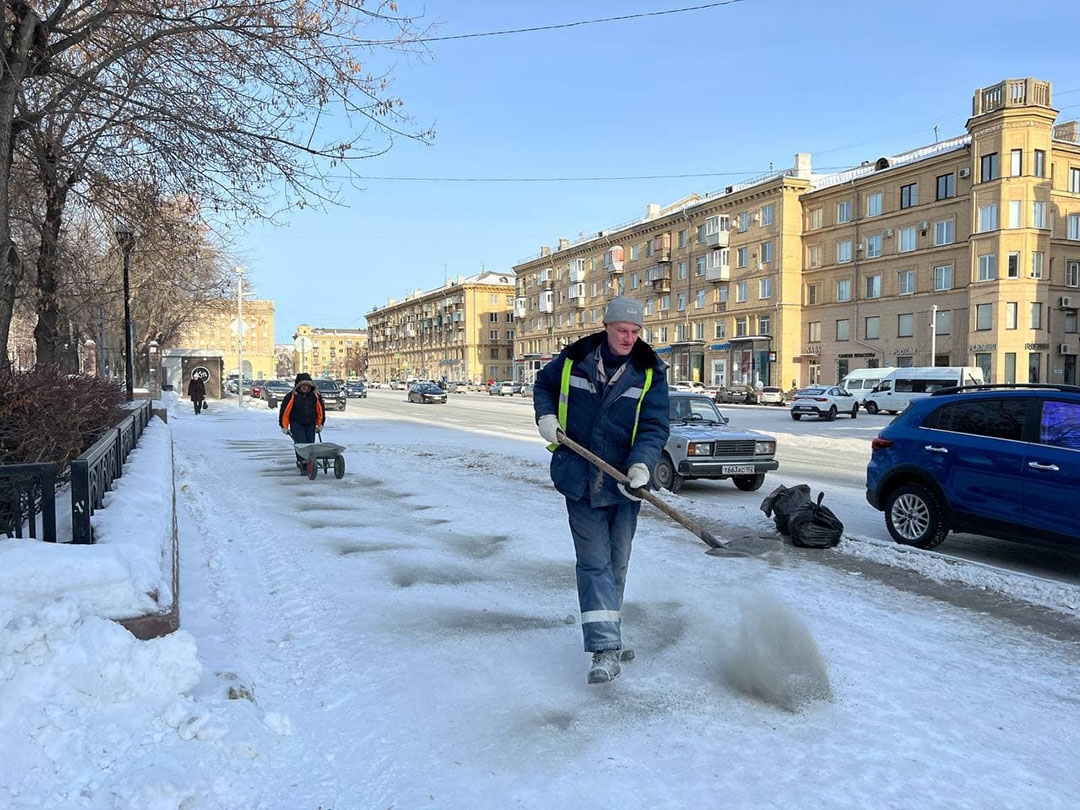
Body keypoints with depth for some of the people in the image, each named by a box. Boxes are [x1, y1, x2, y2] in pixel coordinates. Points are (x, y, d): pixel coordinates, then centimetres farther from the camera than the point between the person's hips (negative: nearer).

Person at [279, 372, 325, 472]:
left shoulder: (315, 396, -1)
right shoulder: (291, 396, -10)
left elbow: (320, 410, 12)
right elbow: (284, 411, -4)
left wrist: (320, 425, 15)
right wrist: (284, 426, -2)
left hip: (310, 425, 3)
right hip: (297, 425, -3)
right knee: (301, 445, -13)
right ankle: (302, 464, -9)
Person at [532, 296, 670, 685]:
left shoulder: (650, 372, -4)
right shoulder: (574, 359, -3)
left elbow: (654, 427, -10)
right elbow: (543, 384, 17)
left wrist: (642, 465, -27)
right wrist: (545, 415, -1)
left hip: (624, 482, 2)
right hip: (580, 480, -1)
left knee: (617, 562, 14)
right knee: (594, 562, -5)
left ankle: (606, 635, 34)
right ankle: (605, 650, -7)